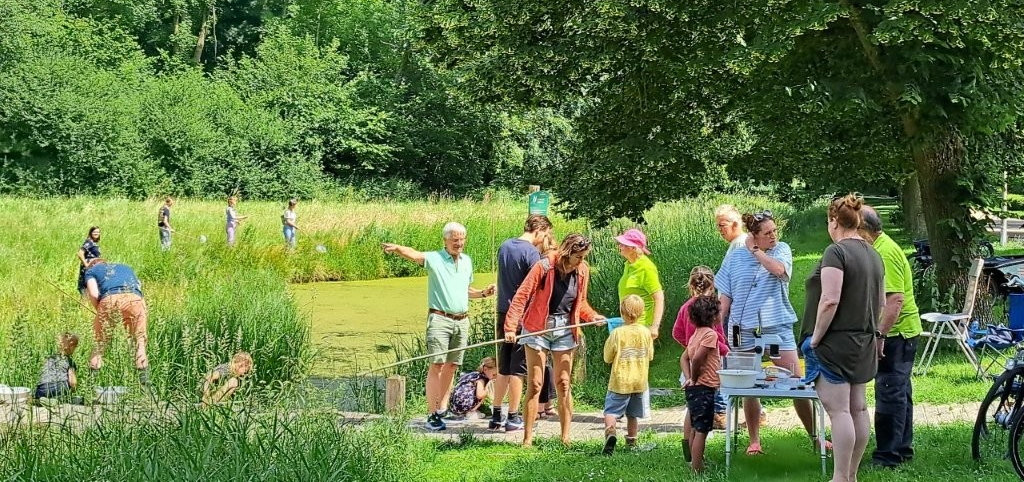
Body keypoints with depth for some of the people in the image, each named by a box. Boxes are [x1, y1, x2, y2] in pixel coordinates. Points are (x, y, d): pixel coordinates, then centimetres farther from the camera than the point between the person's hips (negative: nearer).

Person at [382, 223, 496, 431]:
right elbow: (413, 254, -24)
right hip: (440, 318, -6)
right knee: (437, 365, -10)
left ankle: (442, 410, 15)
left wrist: (483, 293, 12)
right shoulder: (434, 258, -4)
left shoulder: (467, 261, 16)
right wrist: (397, 248, -45)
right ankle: (432, 415, -10)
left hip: (462, 320, 6)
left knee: (451, 366, 7)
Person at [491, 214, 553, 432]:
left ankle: (496, 415, 16)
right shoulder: (532, 253, -14)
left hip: (503, 313, 7)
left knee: (503, 368, 14)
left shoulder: (504, 247, 9)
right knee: (518, 369, 0)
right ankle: (513, 418, 4)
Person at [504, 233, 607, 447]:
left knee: (563, 383, 5)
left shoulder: (582, 271, -1)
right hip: (538, 328, -4)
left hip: (565, 329, 4)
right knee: (535, 383, -2)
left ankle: (565, 437, 10)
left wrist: (593, 316, -5)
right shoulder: (544, 267, -16)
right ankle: (527, 438, 3)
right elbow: (522, 296, -16)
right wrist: (511, 326, -24)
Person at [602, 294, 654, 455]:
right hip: (639, 381, 4)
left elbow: (607, 358, -6)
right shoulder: (646, 333, -3)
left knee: (611, 410, -5)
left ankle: (610, 432, -30)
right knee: (632, 414, 16)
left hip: (620, 381, -4)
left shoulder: (617, 333, -13)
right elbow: (650, 356, 7)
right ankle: (631, 442, 22)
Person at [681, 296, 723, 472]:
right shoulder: (710, 334, -14)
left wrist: (689, 379, 6)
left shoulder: (696, 334, 14)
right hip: (704, 388, -9)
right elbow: (697, 358, -23)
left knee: (695, 429, 19)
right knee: (701, 431, -7)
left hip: (694, 387, 9)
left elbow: (685, 358, 16)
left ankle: (693, 462, 28)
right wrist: (695, 378, -8)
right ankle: (697, 469, -7)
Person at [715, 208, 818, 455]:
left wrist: (755, 250, -9)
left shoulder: (782, 250, 3)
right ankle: (754, 441, 17)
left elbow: (779, 269, -20)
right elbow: (724, 297, 8)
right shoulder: (735, 258, 5)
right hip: (744, 331, 1)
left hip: (778, 328, -1)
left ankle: (815, 436, 7)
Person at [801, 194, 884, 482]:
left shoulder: (836, 252, -14)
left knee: (838, 410, -9)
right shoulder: (873, 254, 12)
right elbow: (881, 302, 17)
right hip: (863, 344, 9)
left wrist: (815, 338, -15)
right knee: (858, 409, 11)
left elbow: (830, 300, -22)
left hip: (836, 341, -9)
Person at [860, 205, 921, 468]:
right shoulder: (878, 248, 12)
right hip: (901, 332, 10)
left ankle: (888, 455, -1)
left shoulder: (885, 253, -20)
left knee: (890, 395, -5)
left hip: (894, 334, -10)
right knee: (900, 393, 16)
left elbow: (895, 299, -26)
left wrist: (879, 335, -25)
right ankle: (902, 449, 25)